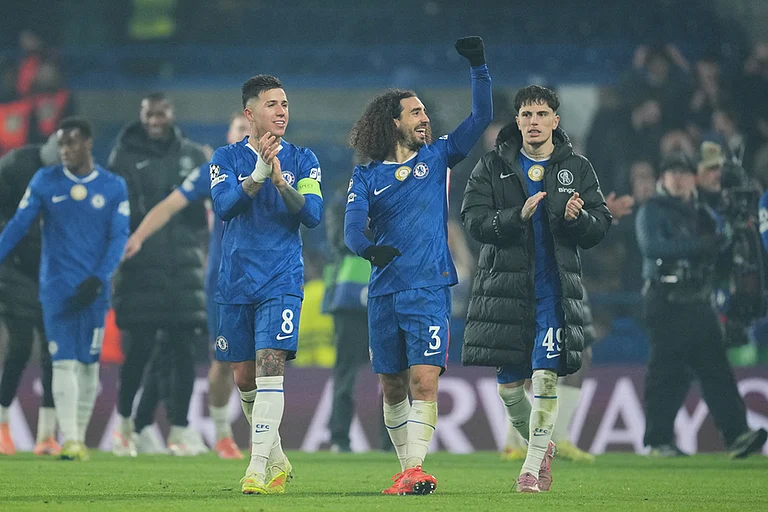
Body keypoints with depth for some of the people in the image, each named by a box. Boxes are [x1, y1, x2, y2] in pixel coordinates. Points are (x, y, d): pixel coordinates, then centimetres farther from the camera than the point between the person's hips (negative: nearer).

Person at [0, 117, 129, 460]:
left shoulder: (113, 187, 3)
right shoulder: (45, 182, 3)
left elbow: (119, 238, 0)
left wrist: (98, 279, -12)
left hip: (93, 289, 1)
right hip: (56, 287, -1)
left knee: (89, 363, 4)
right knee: (64, 361, -9)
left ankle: (80, 436, 15)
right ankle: (69, 439, -13)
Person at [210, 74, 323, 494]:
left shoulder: (302, 160, 4)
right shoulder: (227, 158, 4)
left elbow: (313, 215, -7)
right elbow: (223, 206, -12)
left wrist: (280, 180, -21)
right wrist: (258, 175, -26)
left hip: (281, 282, -2)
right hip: (235, 283, 2)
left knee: (269, 367, -16)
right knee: (244, 378, 8)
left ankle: (258, 468, -20)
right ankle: (277, 460, 26)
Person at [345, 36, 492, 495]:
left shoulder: (437, 157, 8)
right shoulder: (368, 175, 7)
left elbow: (481, 118, 4)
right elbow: (352, 227, -5)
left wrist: (479, 68, -6)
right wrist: (369, 249, -27)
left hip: (430, 289, -2)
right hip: (385, 293, 2)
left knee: (424, 380, -14)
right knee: (392, 386, 8)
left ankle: (417, 468, -18)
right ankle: (406, 468, 20)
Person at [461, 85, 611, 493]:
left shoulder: (577, 169, 8)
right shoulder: (492, 167, 5)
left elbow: (601, 225, 7)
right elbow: (474, 220, -4)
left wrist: (577, 218, -15)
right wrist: (519, 216, -20)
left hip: (554, 288, -1)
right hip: (504, 285, 1)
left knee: (545, 377, -11)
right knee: (508, 385, 2)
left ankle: (533, 467, -3)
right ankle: (542, 445, 28)